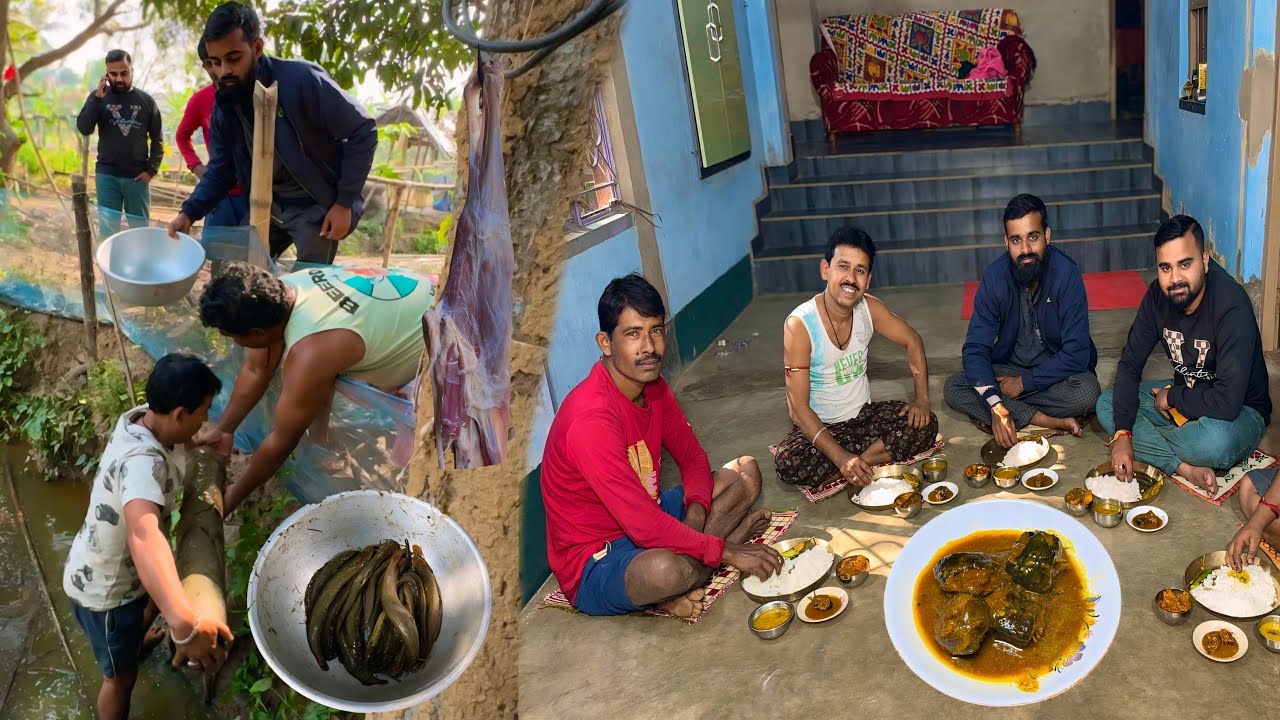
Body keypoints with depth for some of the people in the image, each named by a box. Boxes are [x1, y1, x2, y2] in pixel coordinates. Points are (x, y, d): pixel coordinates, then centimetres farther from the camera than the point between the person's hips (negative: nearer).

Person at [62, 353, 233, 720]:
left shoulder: (143, 417, -14)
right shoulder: (142, 460, -41)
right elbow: (144, 535, -60)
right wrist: (184, 622, -71)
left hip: (119, 566, 9)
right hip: (104, 589, -9)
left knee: (161, 591, 36)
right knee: (121, 676, 13)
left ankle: (136, 641, 66)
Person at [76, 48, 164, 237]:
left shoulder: (146, 100, 5)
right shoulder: (98, 97, 4)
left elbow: (157, 139, 7)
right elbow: (84, 129, -6)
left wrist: (152, 169, -4)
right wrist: (97, 98, -14)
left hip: (138, 177, 0)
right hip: (107, 175, 0)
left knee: (140, 230, 6)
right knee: (107, 230, -1)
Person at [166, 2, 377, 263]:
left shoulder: (303, 80, -24)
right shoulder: (223, 106, -3)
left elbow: (363, 132, -18)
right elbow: (220, 170, 5)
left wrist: (344, 203, -19)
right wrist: (189, 212, -12)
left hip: (316, 207, -6)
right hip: (267, 207, 6)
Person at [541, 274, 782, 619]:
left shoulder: (653, 386, -1)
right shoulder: (589, 418, -30)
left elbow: (693, 458, 9)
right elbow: (643, 525, -32)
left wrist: (695, 515, -12)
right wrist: (727, 552, -24)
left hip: (649, 519, 9)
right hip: (593, 563, -9)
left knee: (746, 472, 6)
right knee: (666, 569, -41)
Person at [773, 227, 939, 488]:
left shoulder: (869, 308, -8)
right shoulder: (799, 325, -24)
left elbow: (913, 341, 9)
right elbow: (799, 407, -24)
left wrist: (922, 398, -6)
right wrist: (841, 458, -33)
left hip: (864, 414, 5)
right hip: (820, 426, -4)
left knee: (925, 425, -16)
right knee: (787, 463, -33)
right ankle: (877, 455, -16)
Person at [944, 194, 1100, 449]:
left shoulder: (1066, 273, -21)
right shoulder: (995, 276, -14)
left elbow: (1076, 353, -21)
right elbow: (976, 348, -17)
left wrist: (1024, 382, -20)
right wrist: (996, 406, -32)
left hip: (1056, 369, -2)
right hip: (1008, 367, 3)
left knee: (1087, 390, -34)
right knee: (954, 387, -21)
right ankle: (1049, 421, -23)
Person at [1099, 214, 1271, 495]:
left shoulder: (1231, 306, -32)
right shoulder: (1159, 295, -11)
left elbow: (1227, 403, -38)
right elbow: (1130, 363, -7)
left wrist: (1171, 397, -19)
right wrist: (1122, 433, -18)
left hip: (1241, 411, -7)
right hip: (1182, 398, 7)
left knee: (1215, 440, -40)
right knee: (1106, 405, -9)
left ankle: (1145, 441, -10)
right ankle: (1186, 467, -20)